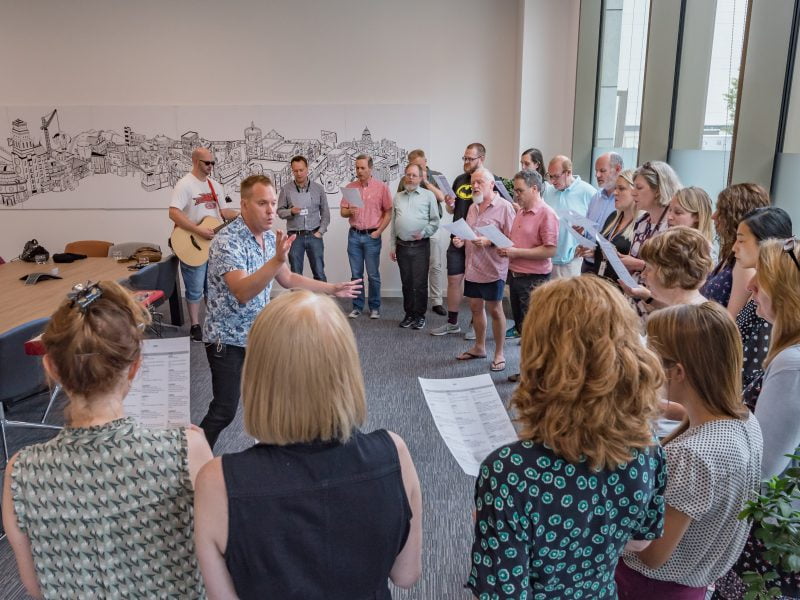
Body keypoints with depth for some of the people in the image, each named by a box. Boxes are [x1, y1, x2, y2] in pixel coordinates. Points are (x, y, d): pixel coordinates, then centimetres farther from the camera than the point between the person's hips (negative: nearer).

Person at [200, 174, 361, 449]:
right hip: (228, 339, -8)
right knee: (224, 411, -3)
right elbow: (242, 292, -35)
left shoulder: (270, 237, 2)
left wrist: (332, 289, 15)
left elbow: (287, 278, 15)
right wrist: (276, 260, -46)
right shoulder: (227, 241, -22)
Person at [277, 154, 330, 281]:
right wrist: (291, 211, -18)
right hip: (295, 237, 0)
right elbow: (280, 211, 3)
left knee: (319, 272, 4)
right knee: (296, 274, 6)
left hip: (314, 235, 0)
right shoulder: (286, 189, -1)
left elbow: (325, 212, 6)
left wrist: (320, 232, -3)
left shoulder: (318, 188, 2)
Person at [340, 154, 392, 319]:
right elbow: (342, 211, 10)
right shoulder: (350, 187, 7)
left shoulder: (381, 187, -2)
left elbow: (388, 212, -2)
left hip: (372, 236, -3)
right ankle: (357, 307, 17)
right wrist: (349, 211, -13)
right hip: (354, 235, 3)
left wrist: (378, 231, -8)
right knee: (356, 274, 8)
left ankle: (374, 308, 13)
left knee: (373, 275, 2)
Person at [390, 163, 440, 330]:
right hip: (402, 245, 4)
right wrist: (393, 246, 11)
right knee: (406, 282, 9)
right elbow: (393, 223, 14)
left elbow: (435, 221, 1)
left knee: (420, 283, -2)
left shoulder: (428, 195, 2)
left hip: (420, 246, -3)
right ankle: (409, 314, 19)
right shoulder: (398, 197, 13)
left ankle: (420, 315, 10)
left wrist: (423, 232, -14)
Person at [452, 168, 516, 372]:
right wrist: (461, 240, 0)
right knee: (476, 307, 15)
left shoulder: (504, 206, -11)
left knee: (495, 310, 3)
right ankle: (479, 347, 31)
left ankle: (499, 354, 15)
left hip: (492, 269, -7)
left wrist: (488, 242, -25)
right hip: (472, 268, 7)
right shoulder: (473, 207, 11)